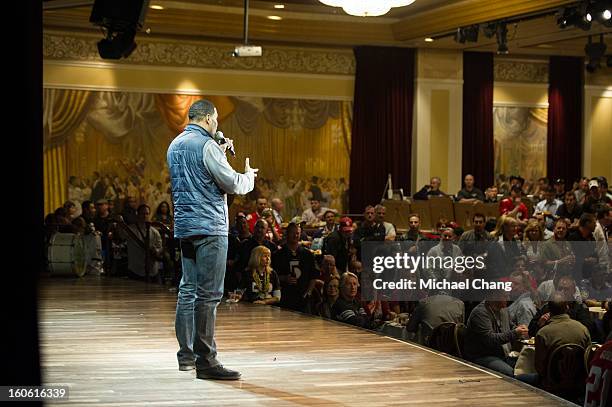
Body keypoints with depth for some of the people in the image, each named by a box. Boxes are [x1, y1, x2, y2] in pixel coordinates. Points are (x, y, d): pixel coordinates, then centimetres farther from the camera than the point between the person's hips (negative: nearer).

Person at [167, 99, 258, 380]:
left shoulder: (175, 145, 15)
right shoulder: (206, 145, -12)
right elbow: (233, 184, -12)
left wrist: (220, 154, 23)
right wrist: (249, 176, 8)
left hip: (184, 227, 9)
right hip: (209, 226, -9)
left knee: (188, 289, 13)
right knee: (209, 294, -9)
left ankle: (187, 354, 18)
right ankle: (205, 361, -11)